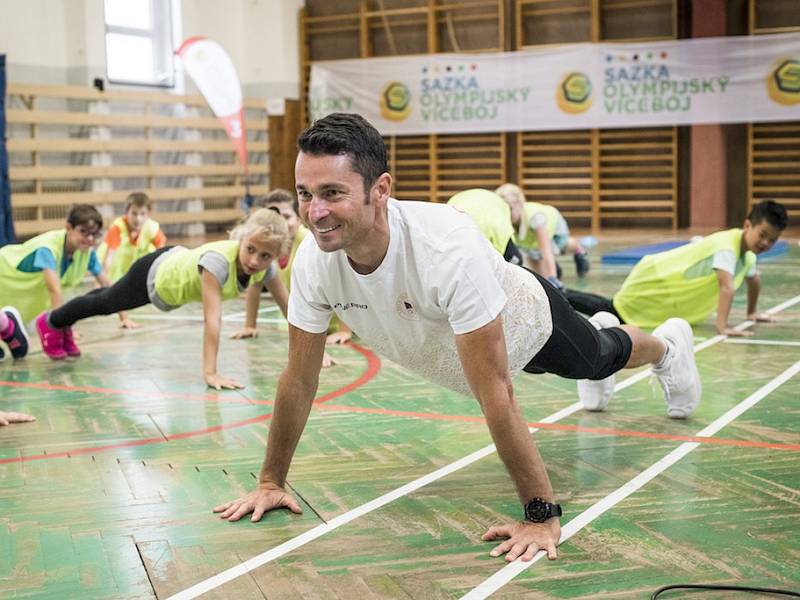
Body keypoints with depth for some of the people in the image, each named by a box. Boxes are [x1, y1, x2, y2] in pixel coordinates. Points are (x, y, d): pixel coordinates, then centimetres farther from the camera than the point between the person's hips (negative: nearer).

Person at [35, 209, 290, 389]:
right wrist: (210, 373, -52)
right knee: (104, 303, 23)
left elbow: (287, 304, -17)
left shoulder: (265, 265, -27)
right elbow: (212, 319, -50)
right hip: (154, 275, -7)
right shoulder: (218, 259, -47)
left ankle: (65, 322, 62)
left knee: (110, 302, 33)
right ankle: (51, 322, 53)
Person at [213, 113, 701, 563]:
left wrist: (542, 516, -43)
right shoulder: (313, 259, -34)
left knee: (600, 357, 29)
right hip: (446, 345, 5)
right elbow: (300, 378, -21)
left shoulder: (449, 251, -50)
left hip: (525, 318, -4)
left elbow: (494, 394, -47)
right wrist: (271, 481, -16)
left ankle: (667, 345, 64)